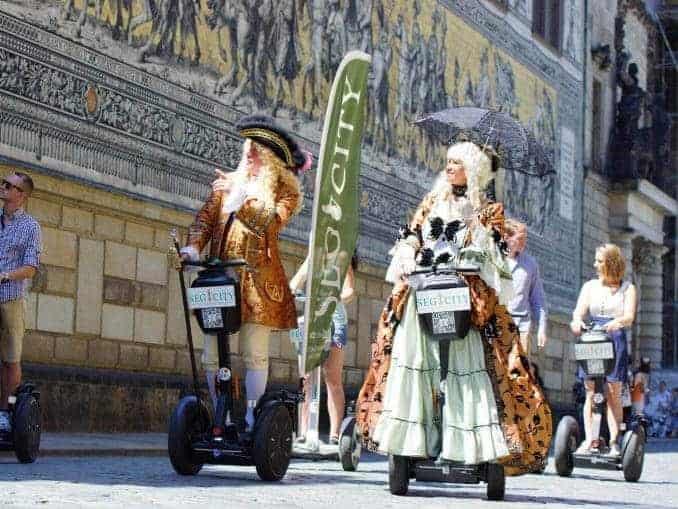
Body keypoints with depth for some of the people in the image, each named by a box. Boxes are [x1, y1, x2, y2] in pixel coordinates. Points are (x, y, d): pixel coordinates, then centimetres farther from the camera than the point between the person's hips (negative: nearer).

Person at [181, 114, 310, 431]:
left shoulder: (285, 191, 8)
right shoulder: (226, 184, 19)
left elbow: (271, 223, -8)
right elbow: (206, 218, 11)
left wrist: (243, 200, -19)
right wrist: (194, 245, -6)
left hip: (257, 282, -4)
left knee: (254, 355, -8)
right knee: (212, 355, 0)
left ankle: (251, 420, -5)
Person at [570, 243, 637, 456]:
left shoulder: (627, 289, 7)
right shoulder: (590, 286, 14)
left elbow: (629, 317, -6)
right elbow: (579, 311, 1)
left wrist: (617, 322, -30)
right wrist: (577, 321, -24)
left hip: (615, 341, -2)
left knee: (613, 394, -3)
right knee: (590, 393, -3)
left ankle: (614, 442, -2)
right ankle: (589, 439, -5)